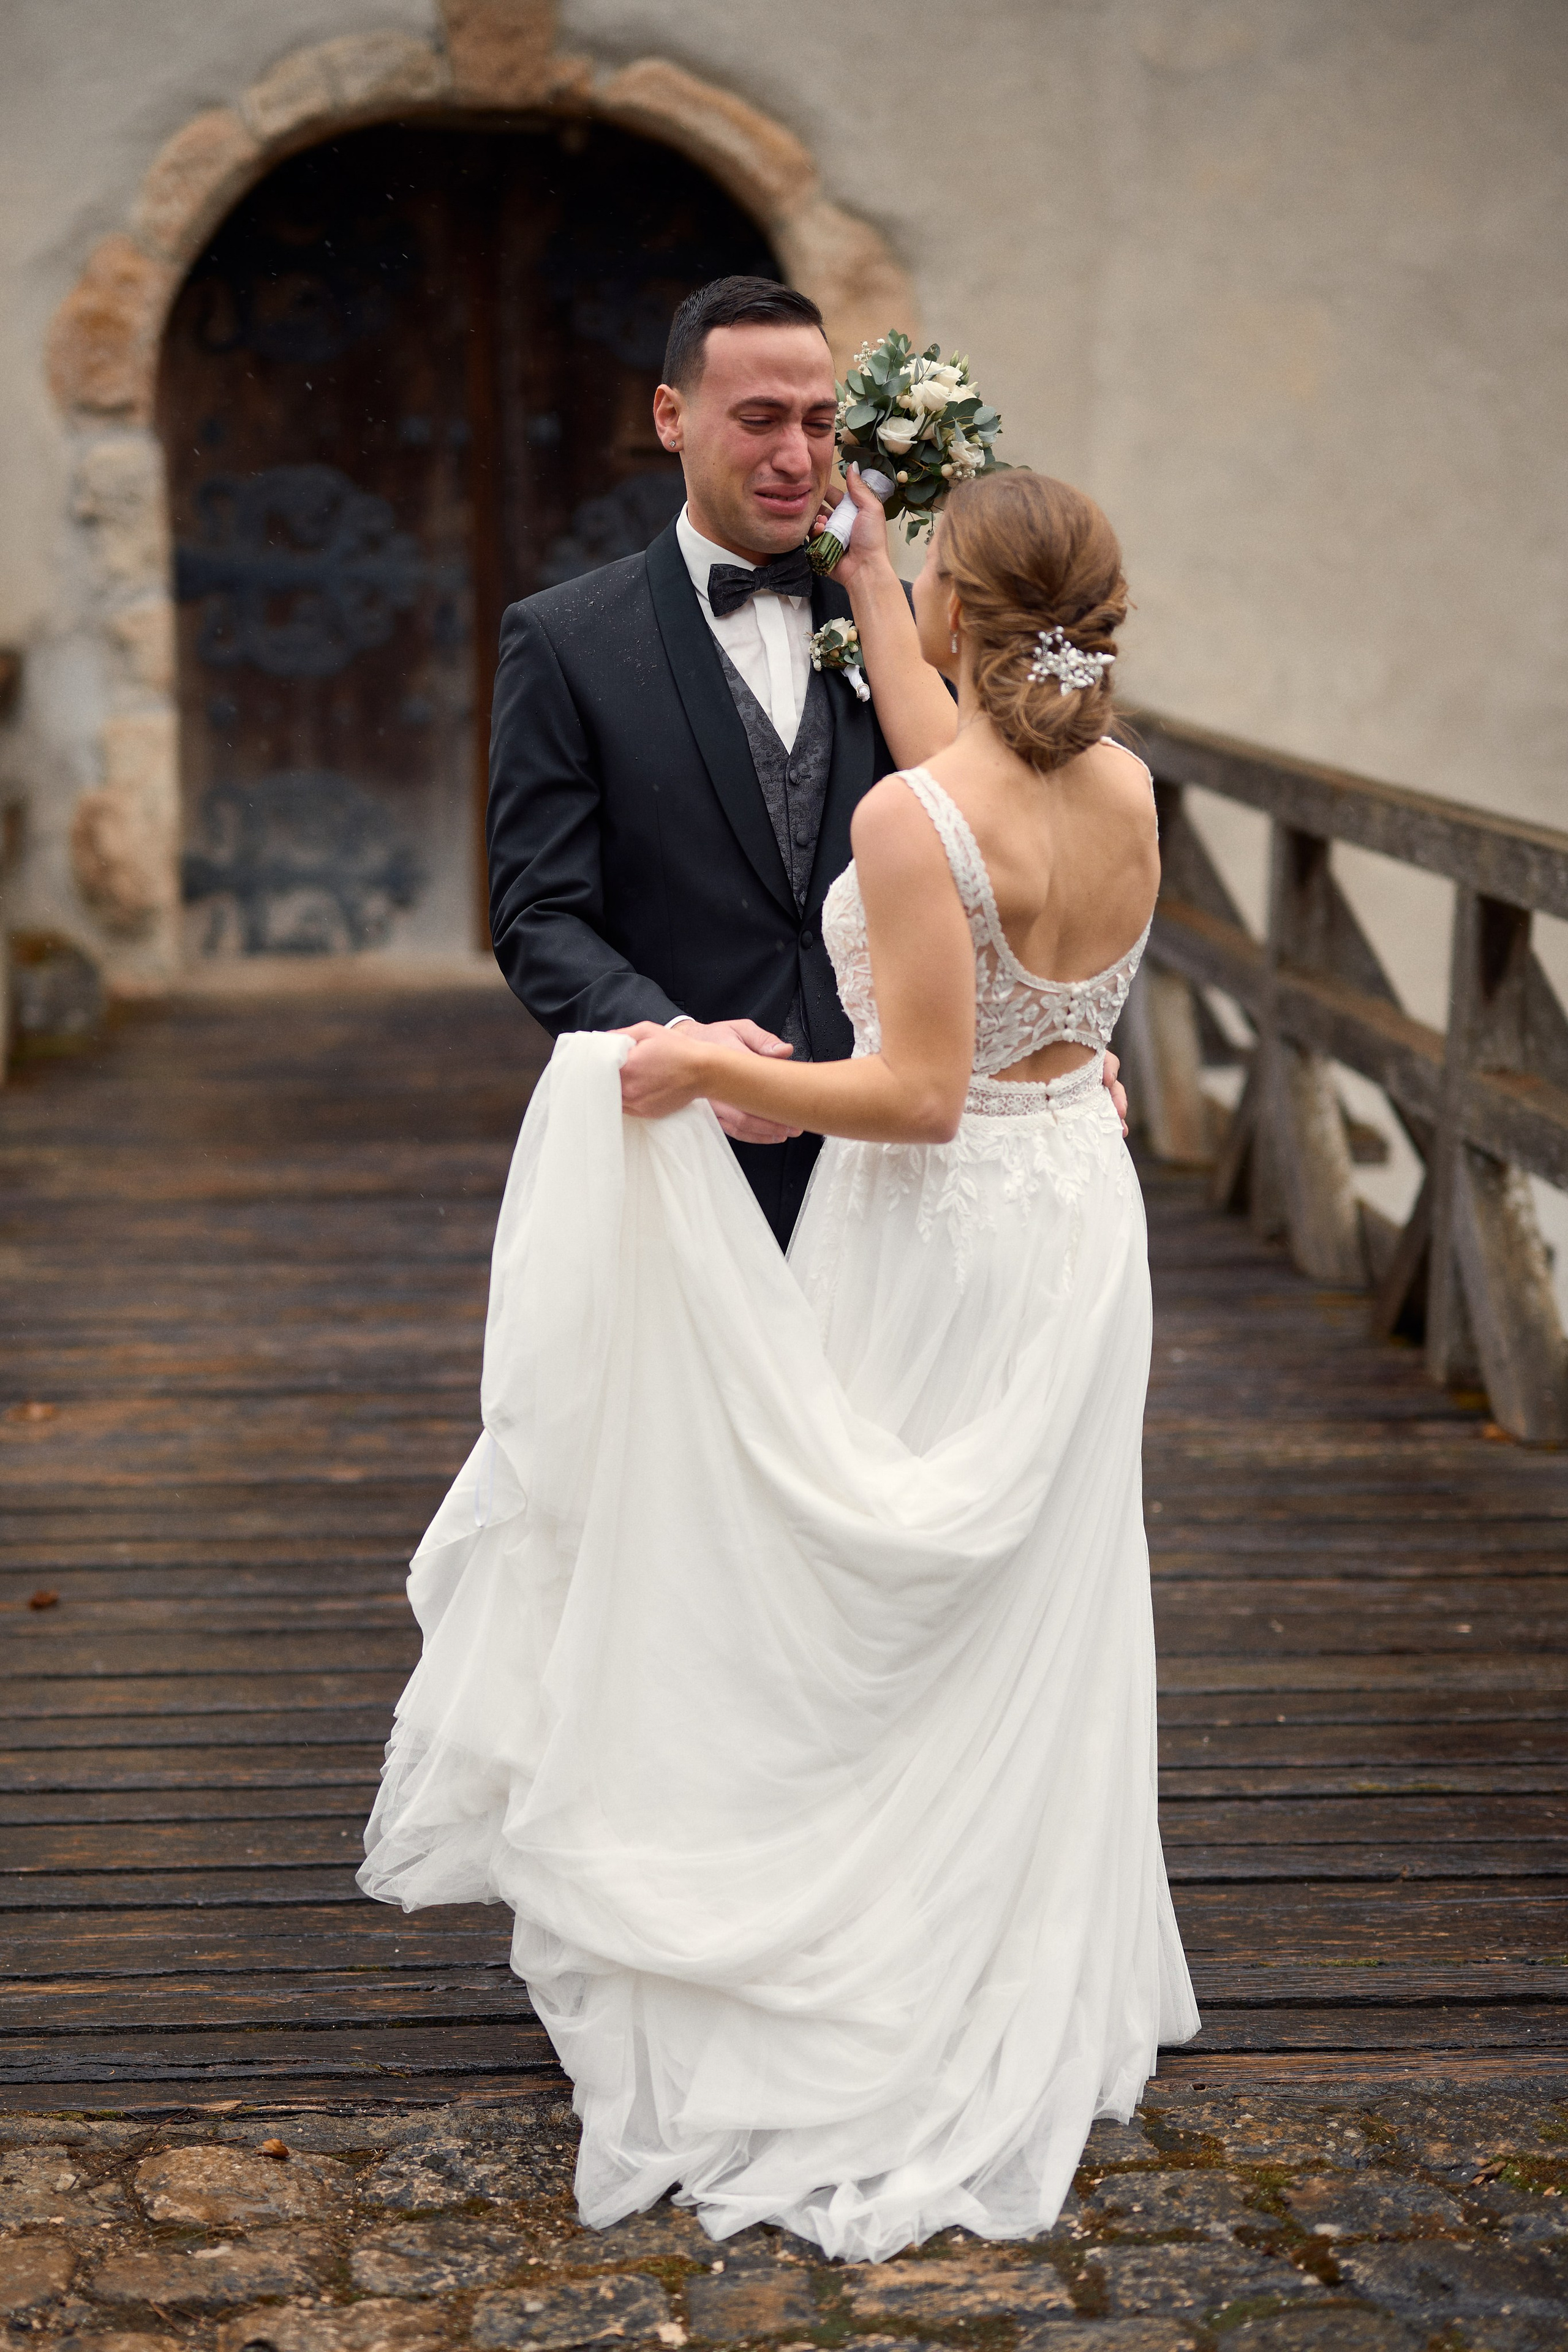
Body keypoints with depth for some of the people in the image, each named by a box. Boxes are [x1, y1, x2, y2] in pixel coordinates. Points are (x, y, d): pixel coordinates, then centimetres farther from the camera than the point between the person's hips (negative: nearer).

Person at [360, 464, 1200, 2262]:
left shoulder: (911, 824, -23)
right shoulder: (1126, 792, -2)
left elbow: (923, 1095, -24)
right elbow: (956, 748, 18)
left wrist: (714, 1071, -17)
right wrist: (854, 556, 26)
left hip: (932, 1238, -7)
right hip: (1080, 1217, 7)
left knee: (872, 1626, 7)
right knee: (1028, 1637, 18)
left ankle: (856, 2030, 17)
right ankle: (1029, 2008, 31)